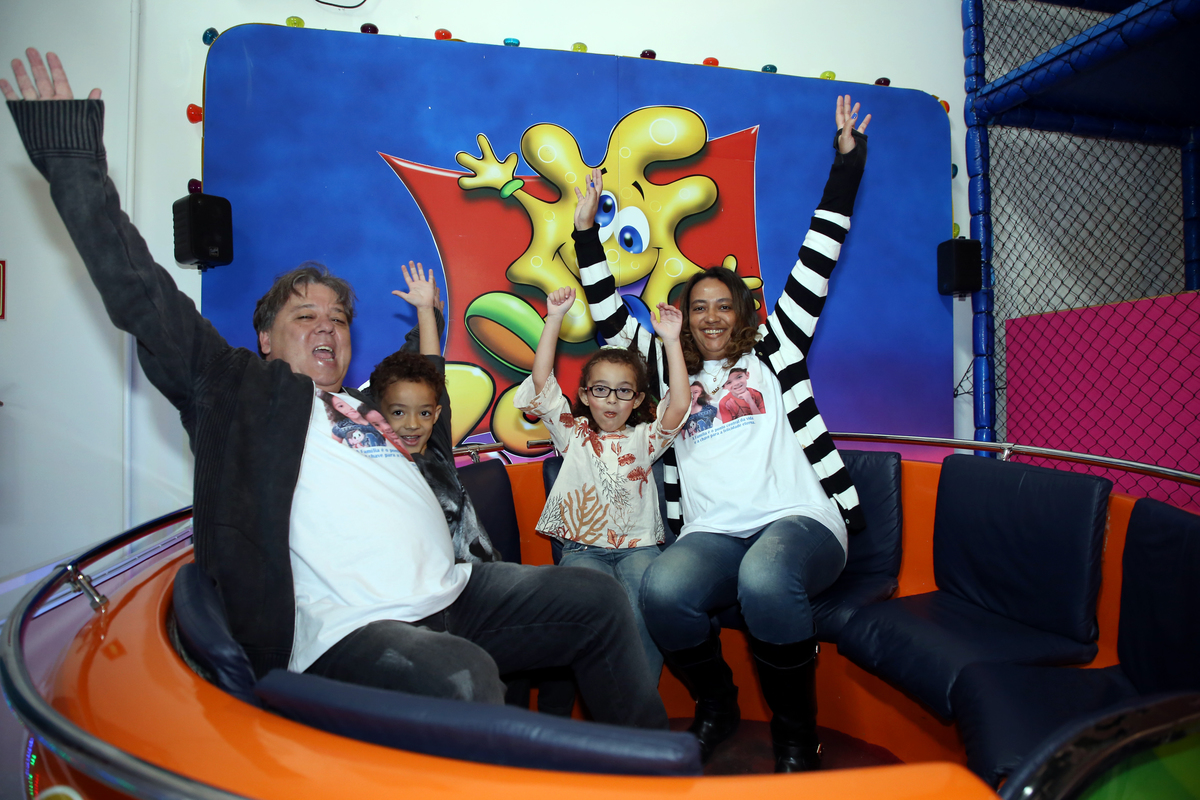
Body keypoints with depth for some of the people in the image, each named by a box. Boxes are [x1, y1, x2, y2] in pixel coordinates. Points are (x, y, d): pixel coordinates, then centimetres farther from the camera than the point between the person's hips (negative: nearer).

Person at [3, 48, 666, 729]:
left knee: (598, 599, 5)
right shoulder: (240, 388, 10)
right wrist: (75, 159, 1)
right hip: (346, 633, -7)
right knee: (464, 683, -35)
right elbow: (144, 302, 2)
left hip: (453, 598, 7)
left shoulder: (368, 410, 24)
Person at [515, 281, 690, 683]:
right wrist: (554, 319, -4)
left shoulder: (643, 438, 12)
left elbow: (679, 405, -5)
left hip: (638, 546, 0)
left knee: (643, 613, -30)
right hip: (583, 547, 0)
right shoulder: (572, 434, 12)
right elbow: (541, 381, 2)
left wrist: (671, 340, -9)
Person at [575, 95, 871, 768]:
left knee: (765, 578, -36)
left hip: (800, 520, -1)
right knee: (664, 590, -31)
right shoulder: (673, 369, 20)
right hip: (712, 533, 2)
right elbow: (611, 317, 20)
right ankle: (716, 705, 0)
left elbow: (813, 271, 14)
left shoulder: (774, 353, 16)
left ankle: (797, 730, -9)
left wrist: (846, 163, 15)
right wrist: (587, 232, 17)